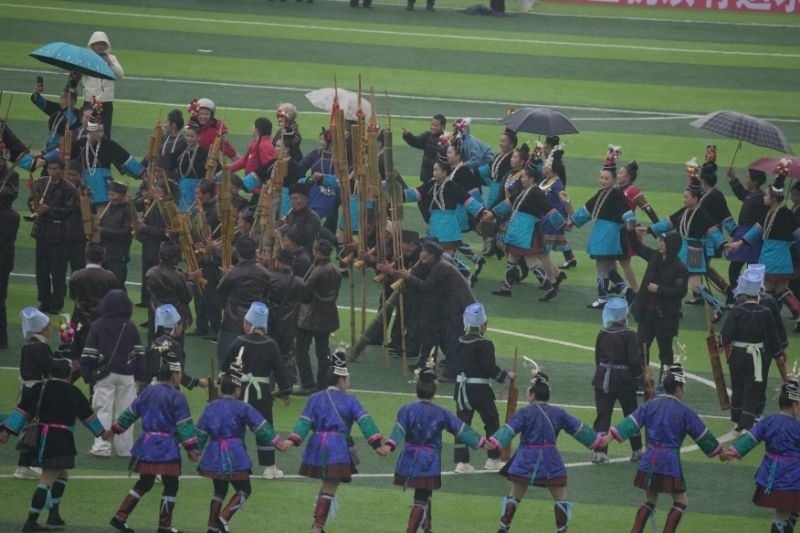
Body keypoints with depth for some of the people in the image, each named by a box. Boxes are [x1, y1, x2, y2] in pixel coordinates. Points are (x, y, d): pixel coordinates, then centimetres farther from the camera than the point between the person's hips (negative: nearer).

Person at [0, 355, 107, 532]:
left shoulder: (40, 389, 4)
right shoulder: (73, 392, 2)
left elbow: (23, 411, -1)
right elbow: (87, 416, 14)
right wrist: (101, 431, 30)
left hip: (43, 437, 5)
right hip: (62, 438, -5)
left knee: (63, 473, 25)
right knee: (48, 478, -8)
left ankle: (54, 514, 24)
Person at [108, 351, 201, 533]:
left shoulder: (148, 392, 9)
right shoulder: (177, 397, -10)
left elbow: (130, 413, 16)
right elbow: (184, 425, -13)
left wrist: (115, 429, 26)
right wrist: (191, 448, -12)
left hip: (146, 445, 7)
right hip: (166, 448, -7)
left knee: (144, 483, 18)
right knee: (170, 486, 3)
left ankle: (120, 517, 15)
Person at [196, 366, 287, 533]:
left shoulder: (211, 407, 6)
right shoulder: (242, 408, -6)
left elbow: (200, 433, 7)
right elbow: (261, 427, -8)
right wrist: (276, 442, -2)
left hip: (214, 456, 5)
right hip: (235, 456, -5)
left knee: (219, 490, 20)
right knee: (244, 489, 8)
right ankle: (223, 518, -8)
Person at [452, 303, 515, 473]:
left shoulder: (460, 343, 3)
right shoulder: (485, 345, -16)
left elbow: (458, 364, 11)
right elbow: (490, 368, -18)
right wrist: (506, 376, -3)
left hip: (462, 388, 5)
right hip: (480, 389, -5)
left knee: (462, 422, 6)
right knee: (492, 421, 12)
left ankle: (461, 461, -1)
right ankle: (493, 459, 18)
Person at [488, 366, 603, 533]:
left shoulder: (525, 413, -3)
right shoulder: (558, 413, 6)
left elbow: (508, 430, -18)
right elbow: (578, 428, 14)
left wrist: (494, 442, -30)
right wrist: (597, 440, 26)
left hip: (526, 461, -1)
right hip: (550, 461, 1)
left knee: (514, 496, 13)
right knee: (561, 499, 11)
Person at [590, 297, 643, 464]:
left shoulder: (602, 335, -2)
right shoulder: (629, 336, -14)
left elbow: (598, 358, 6)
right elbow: (634, 360, -14)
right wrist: (639, 377, 1)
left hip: (603, 379, 3)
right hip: (624, 380, -3)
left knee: (602, 415, 4)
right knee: (631, 414, 12)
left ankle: (599, 451, -4)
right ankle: (636, 451, 20)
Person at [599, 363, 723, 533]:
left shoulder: (651, 405, 7)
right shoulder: (684, 411, -5)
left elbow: (631, 422, -1)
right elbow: (702, 435, 3)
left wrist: (609, 437, -4)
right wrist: (719, 451, 16)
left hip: (649, 460, 5)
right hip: (670, 461, -5)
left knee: (650, 500, 19)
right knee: (681, 501, 9)